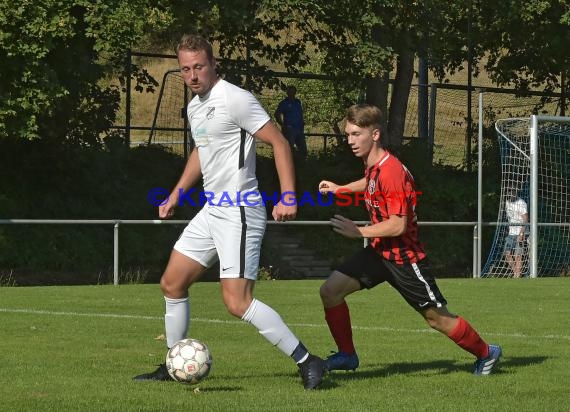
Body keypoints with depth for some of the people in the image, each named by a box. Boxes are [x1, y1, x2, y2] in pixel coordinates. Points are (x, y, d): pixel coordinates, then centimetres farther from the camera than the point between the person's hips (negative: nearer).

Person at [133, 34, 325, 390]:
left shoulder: (235, 99, -15)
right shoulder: (195, 107, 13)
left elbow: (279, 143, -16)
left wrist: (288, 197, -24)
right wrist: (175, 197, 30)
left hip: (240, 213, -9)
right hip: (212, 210, 9)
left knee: (237, 302, -16)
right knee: (172, 283, 12)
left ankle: (307, 362, -10)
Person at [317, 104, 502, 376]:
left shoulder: (391, 171, -25)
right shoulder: (372, 166, 3)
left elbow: (398, 225, -28)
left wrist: (360, 232, -30)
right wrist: (340, 189, 28)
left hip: (403, 256, -8)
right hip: (379, 251, 8)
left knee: (436, 317, 3)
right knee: (330, 290, -6)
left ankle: (485, 353, 25)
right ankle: (347, 356, 6)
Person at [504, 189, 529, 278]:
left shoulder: (521, 204, -13)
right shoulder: (507, 202, 10)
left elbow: (525, 220, -16)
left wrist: (521, 234, -22)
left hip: (519, 233, -7)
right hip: (510, 233, 7)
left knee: (517, 256, -8)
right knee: (507, 254, 1)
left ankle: (517, 276, -5)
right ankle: (516, 273, 13)